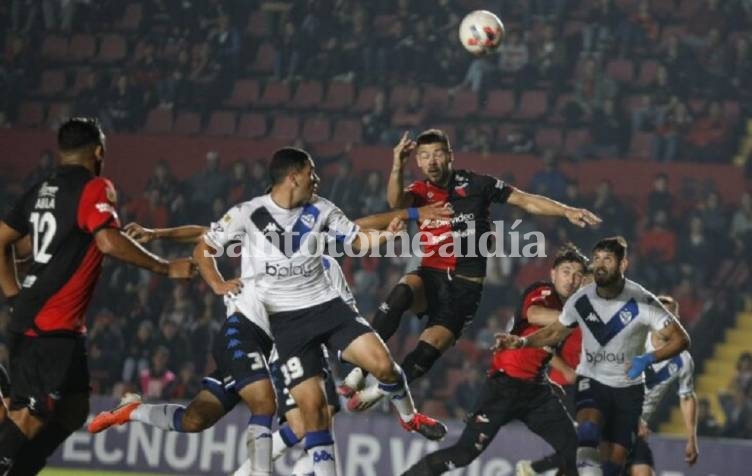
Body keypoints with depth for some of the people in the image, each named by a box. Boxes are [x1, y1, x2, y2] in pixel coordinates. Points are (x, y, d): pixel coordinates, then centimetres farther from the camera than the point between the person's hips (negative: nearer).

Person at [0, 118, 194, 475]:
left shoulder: (40, 190, 16)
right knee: (31, 415, -13)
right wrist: (166, 268, -14)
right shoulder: (94, 188, -8)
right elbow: (109, 242, -22)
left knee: (73, 410, 16)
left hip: (30, 316, 9)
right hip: (51, 325, -9)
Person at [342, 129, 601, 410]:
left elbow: (528, 201, 3)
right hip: (431, 277, 1)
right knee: (402, 293, -34)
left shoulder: (477, 185, 1)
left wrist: (567, 211, -9)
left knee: (429, 350, -15)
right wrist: (397, 168, -36)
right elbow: (396, 202, -18)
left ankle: (378, 391, 6)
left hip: (465, 286, -1)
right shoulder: (420, 191, 5)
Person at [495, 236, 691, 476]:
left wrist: (647, 359, -31)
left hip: (628, 387, 0)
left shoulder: (641, 302, -17)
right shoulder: (581, 300, -8)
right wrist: (522, 341, -9)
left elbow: (680, 339, -15)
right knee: (588, 432, -31)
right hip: (592, 381, 0)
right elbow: (555, 332, 9)